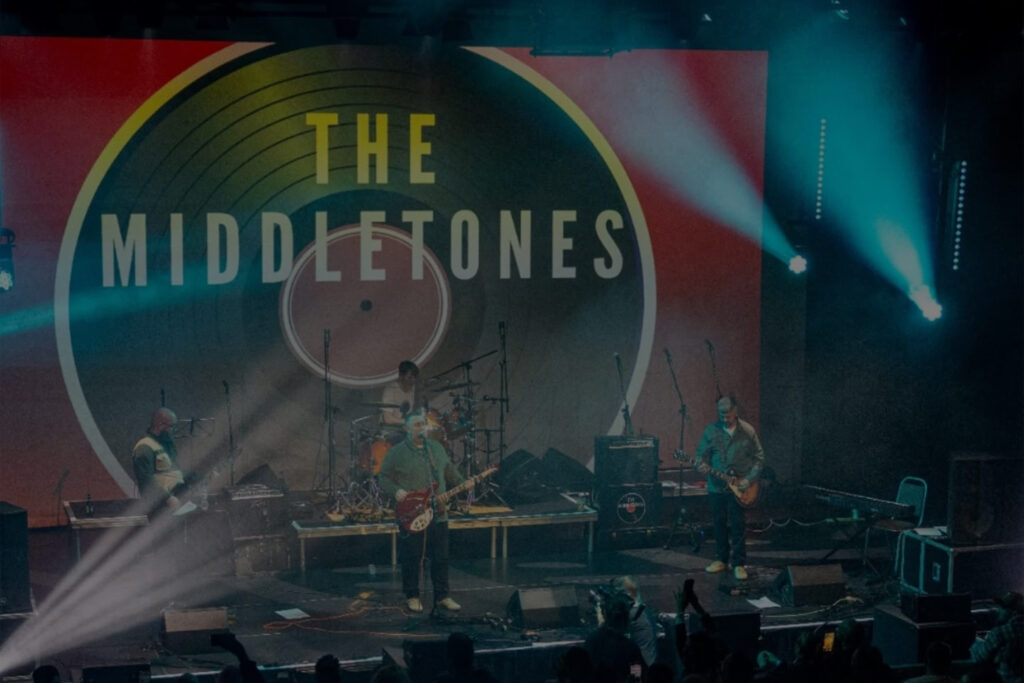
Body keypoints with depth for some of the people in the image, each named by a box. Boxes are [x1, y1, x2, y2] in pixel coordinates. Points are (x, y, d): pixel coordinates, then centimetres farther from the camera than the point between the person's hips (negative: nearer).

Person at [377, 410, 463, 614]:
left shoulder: (436, 448, 12)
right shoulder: (397, 452, -3)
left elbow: (450, 472, 20)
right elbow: (384, 477, -1)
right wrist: (396, 491, -18)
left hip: (438, 514, 4)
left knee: (441, 557, 7)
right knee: (411, 559, 2)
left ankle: (442, 596, 17)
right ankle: (412, 597, 15)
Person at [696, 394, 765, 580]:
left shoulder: (748, 431, -3)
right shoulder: (711, 431, 0)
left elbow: (759, 457, 2)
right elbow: (701, 453, 3)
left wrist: (749, 479, -8)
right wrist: (701, 464, -20)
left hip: (739, 488, -2)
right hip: (716, 487, 2)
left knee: (738, 526, -1)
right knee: (719, 524, 10)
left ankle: (739, 564, 7)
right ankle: (721, 560, 24)